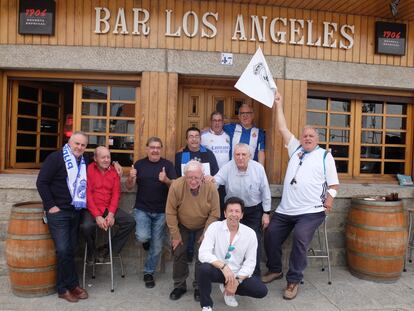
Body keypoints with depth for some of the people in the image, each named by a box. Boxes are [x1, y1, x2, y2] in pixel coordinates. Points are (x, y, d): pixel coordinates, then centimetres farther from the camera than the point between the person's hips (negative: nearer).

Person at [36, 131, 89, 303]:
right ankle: (71, 285, 10)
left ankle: (65, 287, 22)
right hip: (58, 212, -6)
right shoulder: (55, 158, -10)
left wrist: (83, 205, 11)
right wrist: (51, 205, -14)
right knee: (63, 250, -6)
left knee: (70, 250, 10)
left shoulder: (83, 162, 10)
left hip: (76, 212, 6)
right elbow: (41, 182, -12)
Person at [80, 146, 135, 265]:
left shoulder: (114, 171, 6)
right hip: (90, 208, -4)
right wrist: (97, 216, -20)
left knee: (130, 221, -11)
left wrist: (111, 214, -12)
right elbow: (87, 194, -12)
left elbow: (116, 194, 1)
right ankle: (91, 252, 1)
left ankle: (107, 249, 4)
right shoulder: (89, 170, -8)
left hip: (108, 208, 5)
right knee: (86, 226, -33)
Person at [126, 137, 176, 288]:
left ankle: (149, 273, 28)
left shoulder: (168, 165, -1)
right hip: (142, 209, 0)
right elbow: (129, 187, 2)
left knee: (157, 246, 6)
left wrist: (166, 180, -27)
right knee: (142, 237, -20)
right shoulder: (139, 164, 3)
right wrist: (131, 177, -20)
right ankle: (146, 240, 18)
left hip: (161, 211, 0)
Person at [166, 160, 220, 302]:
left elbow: (214, 214, -17)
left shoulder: (211, 188, -27)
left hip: (203, 226, 0)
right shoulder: (176, 186, -29)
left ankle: (199, 287, 18)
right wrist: (175, 235, -13)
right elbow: (170, 213, -19)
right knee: (178, 253, 4)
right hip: (182, 226, 1)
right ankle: (179, 285, 25)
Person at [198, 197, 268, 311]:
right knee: (204, 268, -34)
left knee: (261, 290, -16)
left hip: (238, 274, 3)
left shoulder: (250, 233, -7)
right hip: (218, 270, -2)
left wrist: (237, 280, -18)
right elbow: (203, 254, -22)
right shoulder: (214, 227, -13)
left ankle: (228, 289, 11)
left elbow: (250, 262, -6)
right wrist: (223, 266, -33)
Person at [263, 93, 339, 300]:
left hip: (311, 211, -4)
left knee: (300, 237, -25)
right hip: (285, 210, 5)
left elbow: (333, 183, 6)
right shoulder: (295, 149, 15)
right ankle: (275, 270, 24)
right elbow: (282, 129, 13)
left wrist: (330, 197, -13)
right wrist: (278, 105, 13)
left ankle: (294, 280, -9)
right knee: (271, 235, -1)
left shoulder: (325, 155, 6)